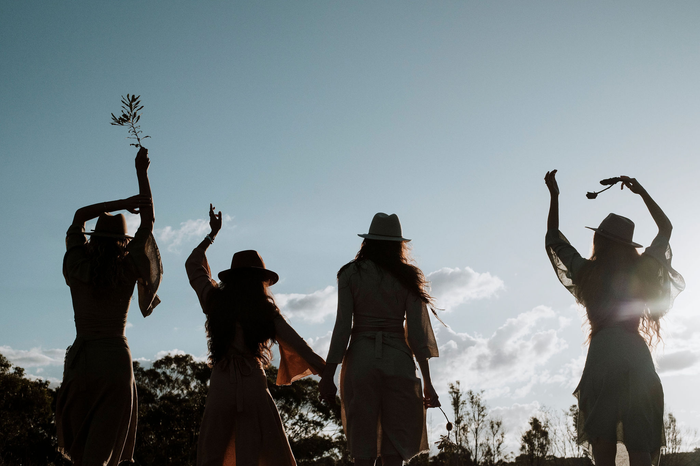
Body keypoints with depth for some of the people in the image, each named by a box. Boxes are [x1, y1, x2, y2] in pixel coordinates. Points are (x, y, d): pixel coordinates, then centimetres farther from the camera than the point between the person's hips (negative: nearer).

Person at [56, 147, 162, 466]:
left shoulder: (77, 267, 0)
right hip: (116, 359, -2)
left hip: (80, 361, 2)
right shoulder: (128, 270, -4)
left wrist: (125, 202, 10)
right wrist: (141, 173, 9)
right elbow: (148, 223, 4)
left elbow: (79, 216, 14)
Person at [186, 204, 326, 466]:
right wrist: (325, 371, -1)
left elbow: (192, 265, 23)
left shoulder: (215, 301, 7)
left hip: (220, 386, 2)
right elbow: (296, 345, -4)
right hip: (253, 385, -2)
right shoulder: (265, 309, 0)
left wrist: (212, 233, 31)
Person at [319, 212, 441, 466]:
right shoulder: (408, 278, 5)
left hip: (360, 358, 0)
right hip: (398, 360, 0)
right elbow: (416, 333, 0)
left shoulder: (350, 274, 3)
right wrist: (427, 383, 3)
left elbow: (342, 328, -3)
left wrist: (327, 376, 1)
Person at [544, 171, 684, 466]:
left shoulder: (588, 272, 6)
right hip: (636, 355, 1)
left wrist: (554, 195, 27)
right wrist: (641, 192, 29)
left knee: (602, 439, -4)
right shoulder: (640, 271, 9)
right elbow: (666, 228, 25)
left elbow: (553, 238, 21)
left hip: (603, 351, -1)